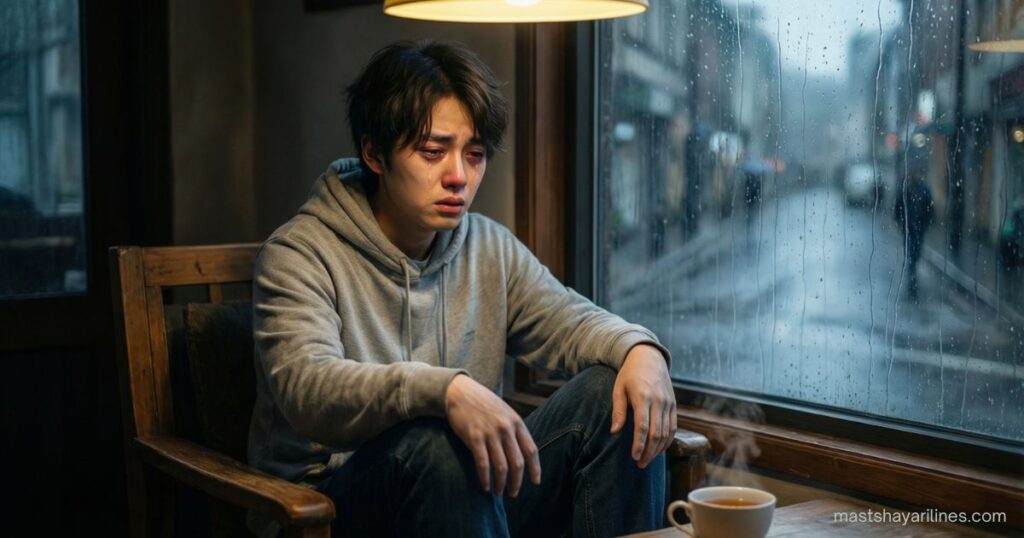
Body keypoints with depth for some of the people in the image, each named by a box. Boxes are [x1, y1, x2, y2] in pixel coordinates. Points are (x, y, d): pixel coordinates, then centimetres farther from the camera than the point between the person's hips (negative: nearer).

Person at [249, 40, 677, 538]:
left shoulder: (490, 249, 10)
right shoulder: (299, 255, -10)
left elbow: (568, 319, 7)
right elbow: (305, 386, -26)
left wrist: (640, 348, -19)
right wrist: (445, 389, -44)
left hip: (474, 492, 6)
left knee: (618, 397, -12)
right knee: (436, 445, -38)